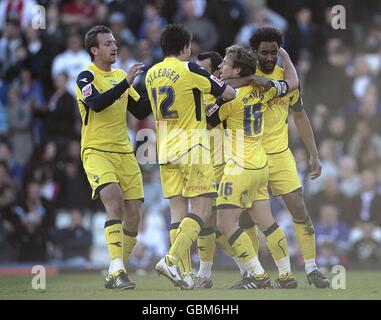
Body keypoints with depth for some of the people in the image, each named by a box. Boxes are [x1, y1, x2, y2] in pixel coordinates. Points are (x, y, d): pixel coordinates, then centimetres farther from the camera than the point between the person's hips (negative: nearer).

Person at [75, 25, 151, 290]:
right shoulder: (87, 77, -5)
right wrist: (125, 83, -28)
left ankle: (116, 273, 17)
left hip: (124, 153, 7)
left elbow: (140, 111, 17)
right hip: (97, 152, -7)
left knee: (134, 212, 2)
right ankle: (117, 270, -29)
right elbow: (97, 103, -25)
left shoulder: (121, 76, 16)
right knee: (115, 202, -25)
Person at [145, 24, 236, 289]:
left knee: (178, 209, 6)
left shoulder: (151, 74, 10)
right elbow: (229, 94, -5)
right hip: (191, 147, -7)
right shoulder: (189, 70, -10)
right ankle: (172, 260, -18)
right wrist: (224, 85, 19)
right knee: (202, 208, -3)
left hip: (165, 149, 7)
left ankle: (183, 274, 0)